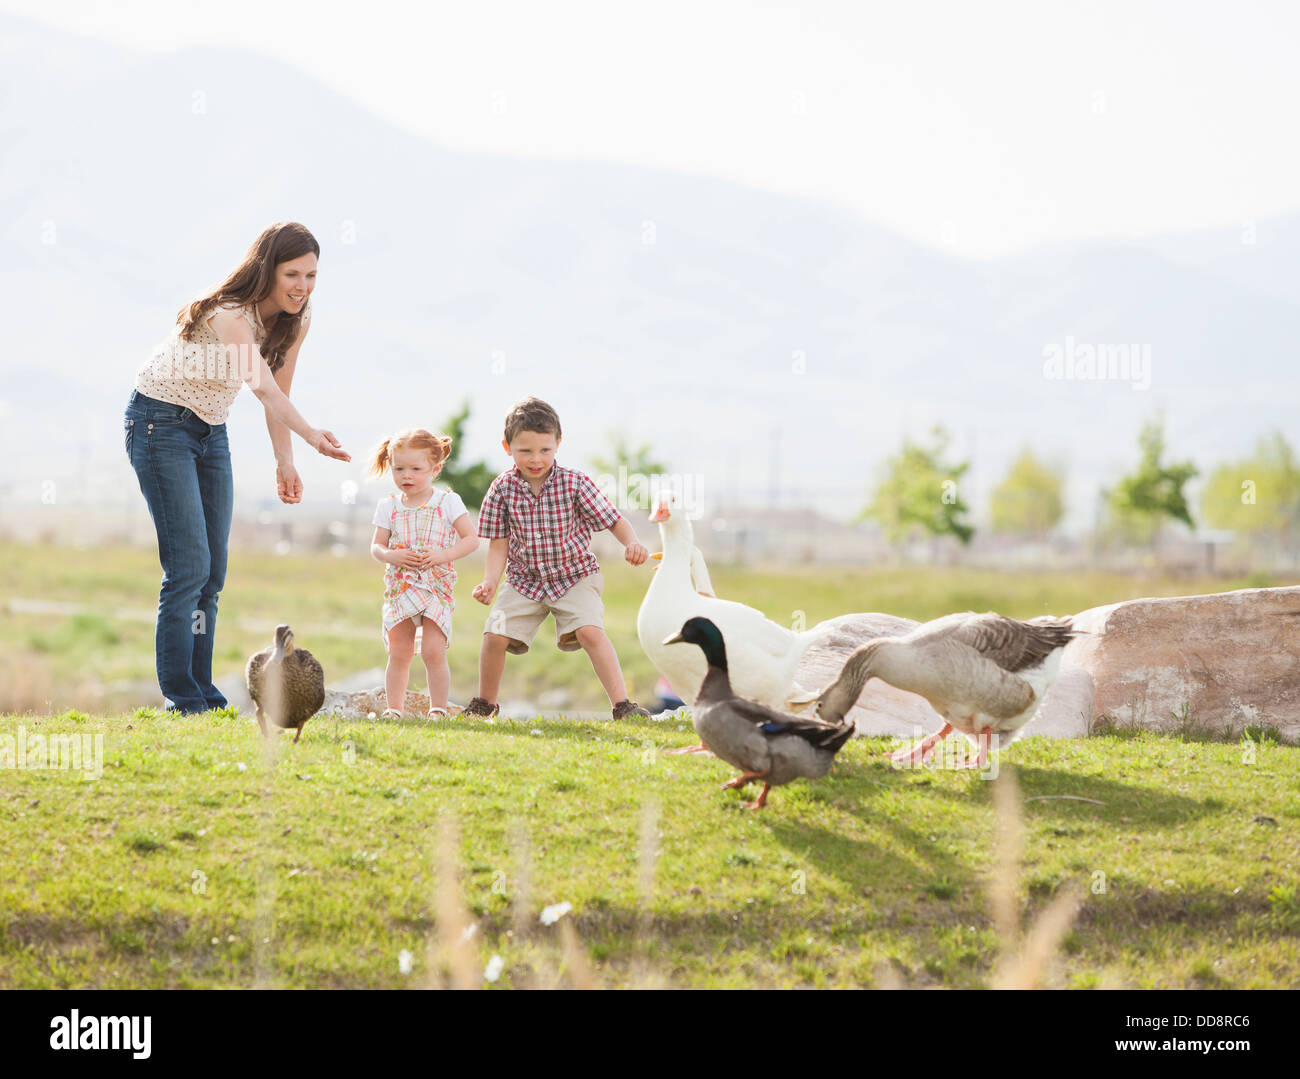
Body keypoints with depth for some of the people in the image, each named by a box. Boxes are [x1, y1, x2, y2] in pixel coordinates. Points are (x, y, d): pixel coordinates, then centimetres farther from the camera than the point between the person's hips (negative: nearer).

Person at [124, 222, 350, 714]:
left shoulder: (295, 318, -5)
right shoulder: (229, 315, -30)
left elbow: (278, 389, 6)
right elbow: (262, 386, -44)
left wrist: (284, 460, -3)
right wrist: (310, 434, -59)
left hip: (210, 430, 8)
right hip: (160, 423, -8)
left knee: (212, 571, 6)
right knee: (188, 566, -14)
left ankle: (201, 692, 12)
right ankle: (181, 698, -10)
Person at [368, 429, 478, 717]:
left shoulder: (447, 502, -1)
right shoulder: (389, 506, 6)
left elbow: (471, 539, -2)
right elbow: (376, 546, 10)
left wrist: (442, 555, -17)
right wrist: (391, 556, -13)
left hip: (437, 587, -3)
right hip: (399, 589, 3)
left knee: (433, 652, -11)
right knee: (398, 654, 4)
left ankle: (438, 709, -2)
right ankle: (394, 709, 12)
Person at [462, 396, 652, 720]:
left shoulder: (575, 483, -14)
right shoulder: (502, 489, -9)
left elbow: (613, 519, -9)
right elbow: (500, 543, -1)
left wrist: (631, 543, -30)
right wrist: (490, 581, -15)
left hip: (575, 576, -2)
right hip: (524, 580, 2)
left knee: (590, 631, -24)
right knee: (495, 636, -8)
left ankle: (622, 704, -22)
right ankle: (485, 703, 18)